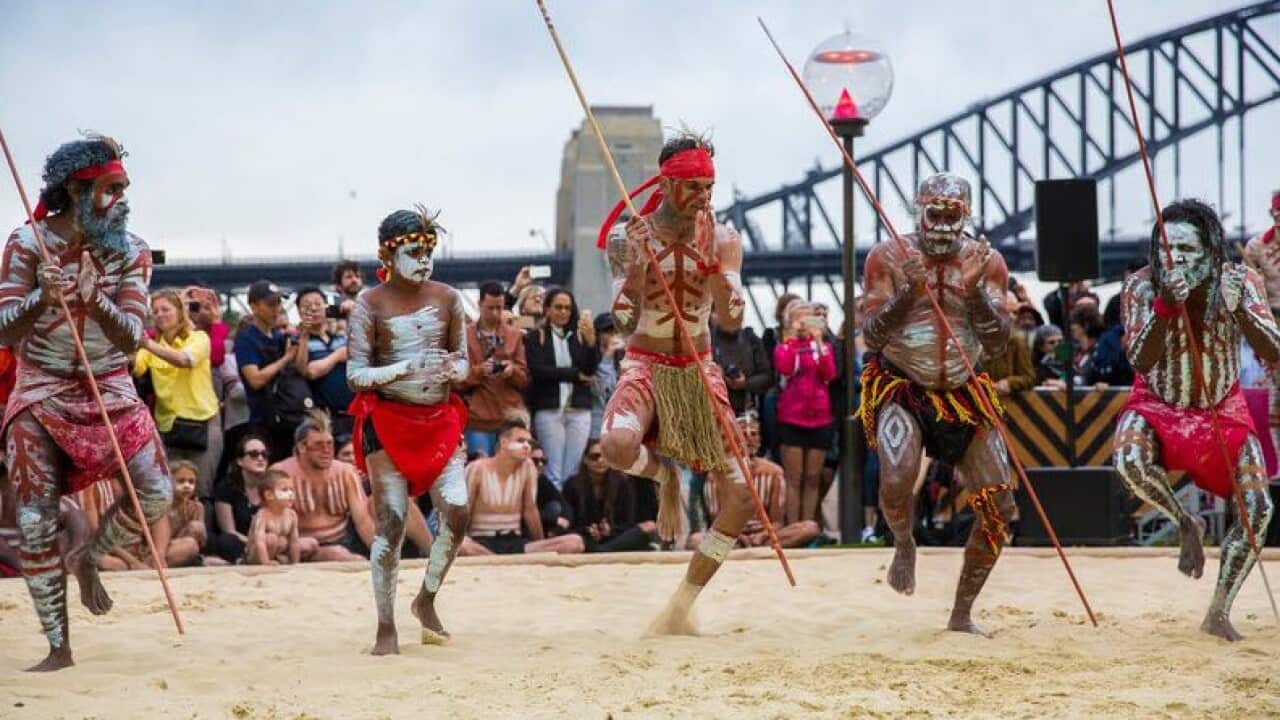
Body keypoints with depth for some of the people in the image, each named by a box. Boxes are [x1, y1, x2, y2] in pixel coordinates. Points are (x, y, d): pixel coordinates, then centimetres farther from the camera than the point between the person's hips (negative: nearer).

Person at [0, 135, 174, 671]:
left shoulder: (131, 250, -6)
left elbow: (132, 338, -13)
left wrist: (97, 302, -33)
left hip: (109, 388, 2)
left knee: (156, 496, -10)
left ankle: (88, 558, 19)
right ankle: (58, 647, 5)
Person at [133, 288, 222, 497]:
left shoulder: (198, 338, -1)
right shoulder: (153, 344, 11)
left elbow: (185, 360, -23)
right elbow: (135, 369, -8)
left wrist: (149, 345, -36)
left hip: (202, 421, -3)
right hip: (166, 423, 3)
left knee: (200, 492, -4)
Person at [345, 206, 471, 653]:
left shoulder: (447, 298, 5)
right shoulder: (371, 305, -5)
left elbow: (463, 361, 12)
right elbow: (356, 375, -8)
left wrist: (451, 368, -13)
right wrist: (405, 368, -24)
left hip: (440, 418, 4)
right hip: (388, 420, -3)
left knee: (457, 510, -9)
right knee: (391, 522, -6)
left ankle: (427, 600, 15)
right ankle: (386, 629, 3)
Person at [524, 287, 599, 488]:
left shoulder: (580, 336, 11)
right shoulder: (536, 337, 6)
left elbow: (591, 369, -1)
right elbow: (537, 370, -7)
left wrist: (591, 341, -19)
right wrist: (575, 375, -6)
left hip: (579, 410, 2)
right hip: (549, 409, -2)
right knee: (554, 474, -7)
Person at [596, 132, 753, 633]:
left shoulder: (722, 239, -2)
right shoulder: (627, 238, -9)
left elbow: (732, 321, -9)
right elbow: (625, 323, -14)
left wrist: (716, 262, -23)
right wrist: (638, 263, -28)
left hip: (700, 370, 3)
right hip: (647, 367, -3)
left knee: (741, 494, -5)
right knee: (616, 445, -37)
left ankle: (683, 603, 11)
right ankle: (664, 475, 1)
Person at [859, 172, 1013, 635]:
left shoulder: (987, 263, -2)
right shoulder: (889, 258, -7)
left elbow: (997, 345, -10)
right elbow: (872, 339, -14)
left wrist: (975, 289, -24)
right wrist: (909, 290, -28)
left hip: (963, 393, 3)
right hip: (899, 388, -3)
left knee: (999, 507, -3)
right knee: (897, 479, -30)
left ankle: (962, 613, 15)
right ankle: (904, 545, 7)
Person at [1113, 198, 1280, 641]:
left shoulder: (1240, 282, -16)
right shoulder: (1142, 287, -18)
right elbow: (1140, 362, -29)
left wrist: (1240, 310, -43)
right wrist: (1165, 305, -43)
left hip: (1223, 410, 2)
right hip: (1157, 406, -2)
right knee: (1129, 460, -34)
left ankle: (1219, 613, 5)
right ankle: (1186, 525, -4)